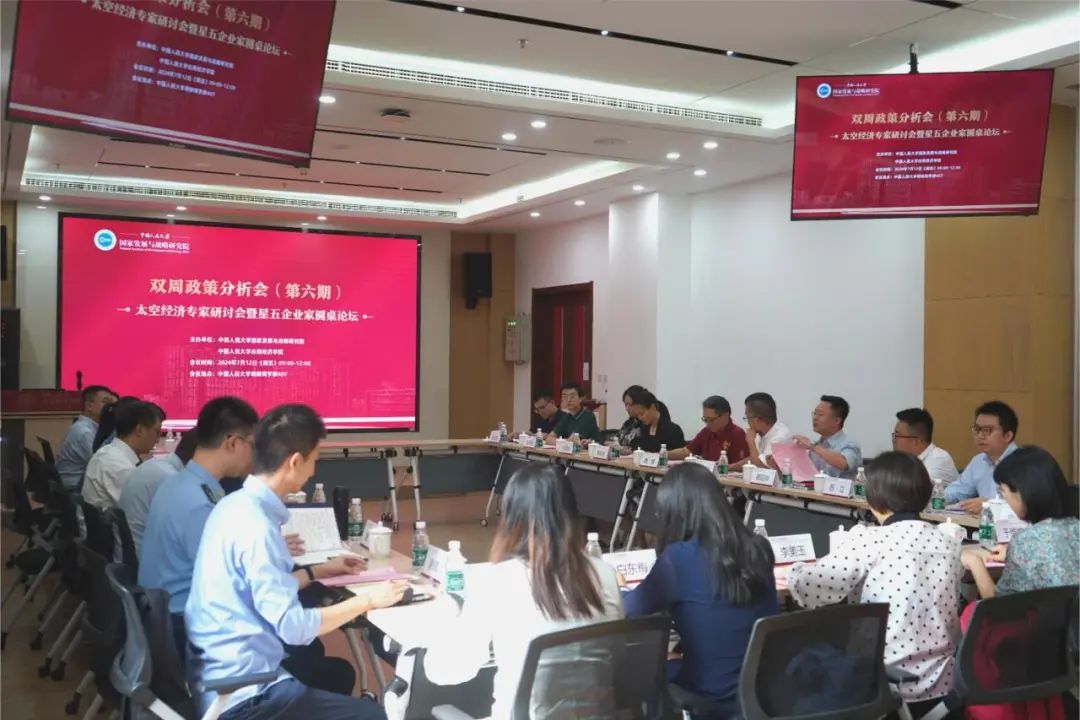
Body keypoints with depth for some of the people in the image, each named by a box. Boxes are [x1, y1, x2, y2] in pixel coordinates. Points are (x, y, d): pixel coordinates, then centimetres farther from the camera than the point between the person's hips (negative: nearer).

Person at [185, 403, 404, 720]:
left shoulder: (237, 504, 4)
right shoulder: (255, 526, -25)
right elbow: (292, 627, -23)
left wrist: (319, 571, 22)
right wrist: (367, 600, -13)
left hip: (224, 672, 10)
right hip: (241, 695, -10)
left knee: (339, 671, 26)